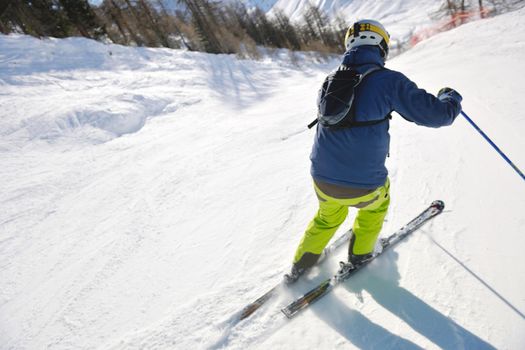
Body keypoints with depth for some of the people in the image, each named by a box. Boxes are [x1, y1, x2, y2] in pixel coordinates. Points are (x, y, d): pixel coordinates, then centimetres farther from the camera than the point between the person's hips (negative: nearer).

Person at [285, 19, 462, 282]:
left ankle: (301, 264, 40)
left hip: (322, 181, 4)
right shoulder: (389, 81, -10)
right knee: (377, 201, 32)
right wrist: (450, 97, 19)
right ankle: (360, 253, 44)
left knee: (329, 216, 34)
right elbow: (436, 114, -5)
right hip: (363, 185, -4)